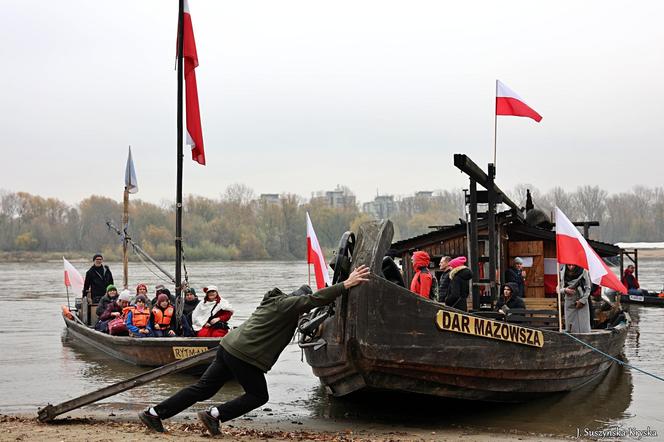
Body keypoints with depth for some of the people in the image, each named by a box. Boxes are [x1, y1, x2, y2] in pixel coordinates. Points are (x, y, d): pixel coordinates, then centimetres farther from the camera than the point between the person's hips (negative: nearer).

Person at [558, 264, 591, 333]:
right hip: (569, 304, 2)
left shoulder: (583, 272, -3)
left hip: (582, 304, -2)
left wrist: (582, 301, -9)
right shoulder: (564, 274, 2)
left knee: (584, 328, -3)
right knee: (571, 329, -2)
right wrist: (565, 290, -15)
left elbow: (588, 288, 0)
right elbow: (559, 290, 7)